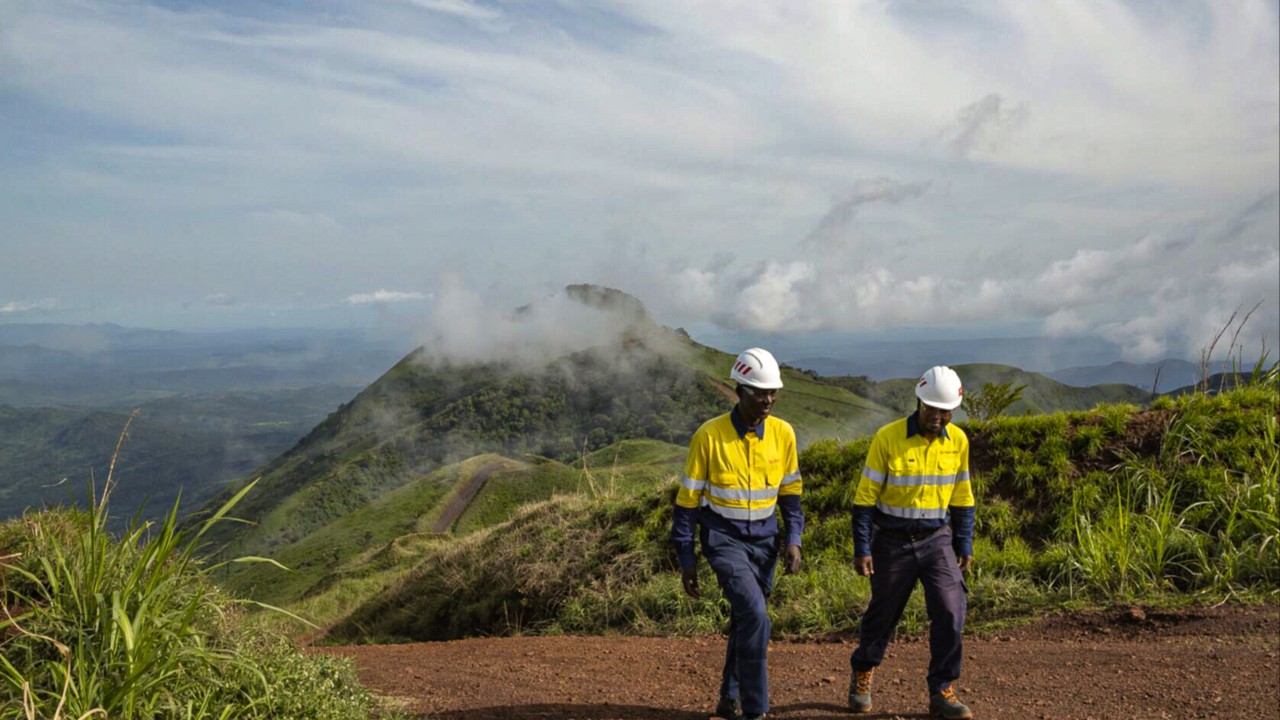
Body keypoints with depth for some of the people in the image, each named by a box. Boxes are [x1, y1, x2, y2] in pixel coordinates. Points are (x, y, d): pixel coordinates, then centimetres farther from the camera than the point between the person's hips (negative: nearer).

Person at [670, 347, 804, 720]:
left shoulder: (783, 433, -4)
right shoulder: (709, 435, -15)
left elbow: (790, 491, 9)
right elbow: (687, 499, -8)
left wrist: (793, 540, -1)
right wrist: (686, 559, -7)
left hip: (764, 537, 4)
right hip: (723, 537, -4)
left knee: (746, 620, 13)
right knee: (755, 614, -19)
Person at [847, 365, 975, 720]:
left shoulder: (958, 441, -2)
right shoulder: (887, 438, -14)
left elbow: (962, 498, 9)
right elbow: (865, 497, -11)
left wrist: (965, 546, 7)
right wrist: (862, 549, -12)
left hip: (937, 540, 3)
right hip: (893, 541, -2)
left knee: (951, 612, -9)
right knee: (882, 613, 11)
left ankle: (941, 691, 7)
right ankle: (862, 676, 36)